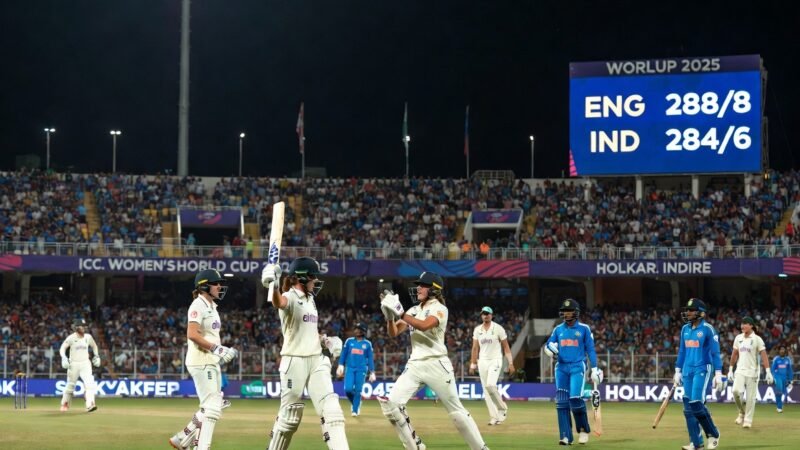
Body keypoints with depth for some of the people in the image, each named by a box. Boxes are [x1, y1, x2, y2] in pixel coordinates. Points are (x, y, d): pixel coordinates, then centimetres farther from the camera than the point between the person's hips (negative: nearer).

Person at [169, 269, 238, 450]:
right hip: (201, 362, -10)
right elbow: (192, 334, -22)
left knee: (212, 407, 12)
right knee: (212, 407, -11)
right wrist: (217, 348, -23)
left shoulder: (211, 306, 17)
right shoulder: (198, 305, -11)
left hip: (212, 362, 10)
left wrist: (223, 353, 10)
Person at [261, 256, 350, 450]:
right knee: (290, 414, 1)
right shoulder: (290, 297, -12)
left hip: (316, 361, 7)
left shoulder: (310, 299, 14)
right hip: (294, 361, -7)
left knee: (331, 408, -4)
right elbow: (279, 303, -39)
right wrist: (273, 285, -60)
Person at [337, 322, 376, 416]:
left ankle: (355, 410, 6)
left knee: (358, 390, -5)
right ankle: (354, 402, 18)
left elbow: (370, 359, 7)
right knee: (348, 389, -11)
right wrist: (341, 366, -2)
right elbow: (343, 354, 9)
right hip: (349, 368, 1)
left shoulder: (367, 344, 5)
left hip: (361, 369, -1)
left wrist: (372, 372, 3)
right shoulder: (349, 341, 8)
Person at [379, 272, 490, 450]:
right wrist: (389, 314, -7)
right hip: (414, 365, 6)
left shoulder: (439, 309, -5)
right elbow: (393, 333, 10)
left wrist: (400, 312, -24)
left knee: (455, 410, -2)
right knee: (391, 403, -11)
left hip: (436, 365, -6)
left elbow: (424, 326, -24)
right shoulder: (413, 311, 15)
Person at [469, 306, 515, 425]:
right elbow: (475, 348, 12)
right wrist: (472, 364, 9)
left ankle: (502, 408, -2)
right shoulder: (477, 330, 7)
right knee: (486, 389, 1)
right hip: (482, 361, 5)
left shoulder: (498, 328, -4)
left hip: (495, 360, -5)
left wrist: (510, 363, -8)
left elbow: (506, 347, -3)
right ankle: (494, 417, 4)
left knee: (490, 385, -22)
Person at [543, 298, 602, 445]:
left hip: (577, 367, -4)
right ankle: (566, 437, -2)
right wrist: (550, 350, -11)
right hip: (561, 367, 4)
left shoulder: (584, 329, 3)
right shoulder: (558, 329, 12)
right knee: (561, 402, -4)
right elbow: (548, 345, 13)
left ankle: (583, 429, 7)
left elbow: (590, 349, 3)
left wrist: (595, 369, -3)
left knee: (575, 398, -17)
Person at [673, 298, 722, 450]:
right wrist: (677, 371, 17)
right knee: (688, 407, 2)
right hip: (687, 370, 7)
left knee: (696, 403, -17)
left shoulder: (707, 329, -8)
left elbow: (715, 352, -10)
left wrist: (718, 374, -14)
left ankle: (713, 434, 2)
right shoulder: (685, 329, 11)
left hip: (702, 370, -7)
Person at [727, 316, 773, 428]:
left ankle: (748, 420, 8)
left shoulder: (757, 339, -6)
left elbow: (764, 356, -11)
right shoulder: (738, 338, 9)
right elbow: (734, 354, 17)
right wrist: (730, 370, 15)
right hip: (740, 371, 3)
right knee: (736, 391, -16)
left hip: (752, 372, -3)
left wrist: (768, 372, -18)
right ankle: (742, 412, 8)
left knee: (750, 397, -2)